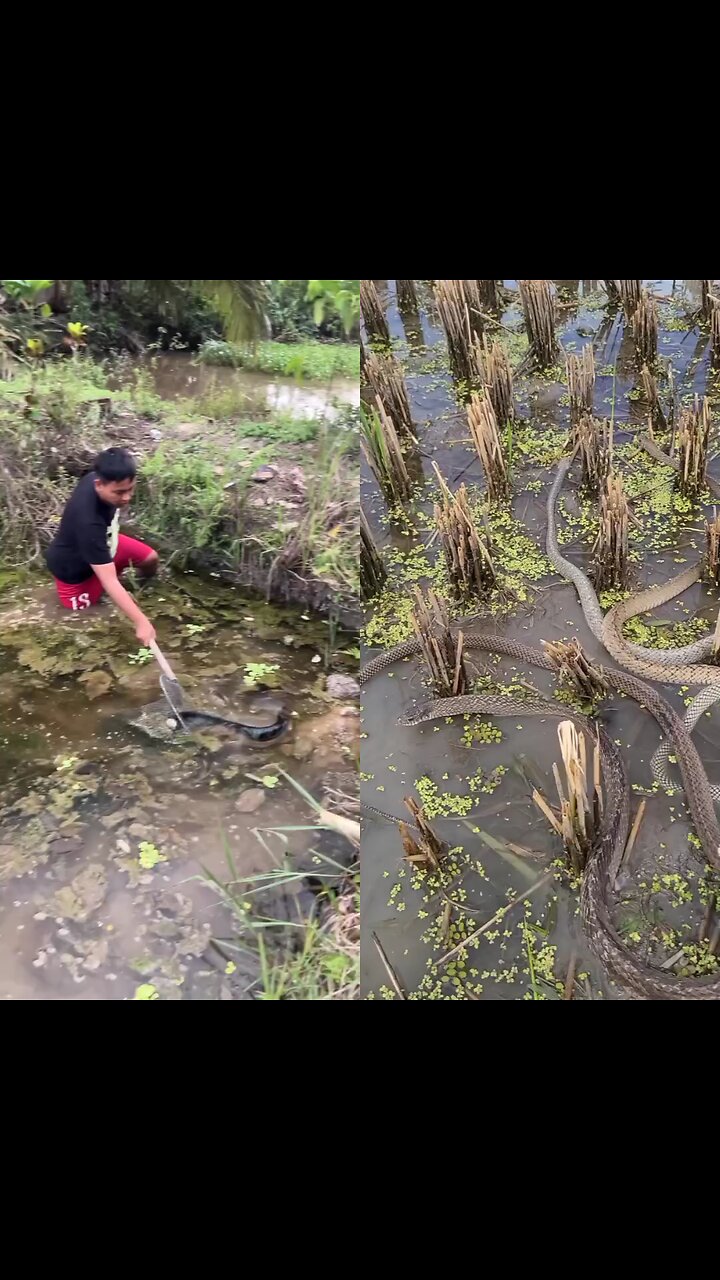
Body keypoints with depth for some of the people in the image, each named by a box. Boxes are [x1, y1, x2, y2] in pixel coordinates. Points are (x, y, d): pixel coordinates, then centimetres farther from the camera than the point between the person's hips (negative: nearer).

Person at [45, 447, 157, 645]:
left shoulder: (96, 479, -24)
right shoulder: (88, 522, -46)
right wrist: (141, 621, -48)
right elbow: (109, 581, -45)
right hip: (74, 567, -7)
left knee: (150, 558, -4)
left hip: (102, 542, 7)